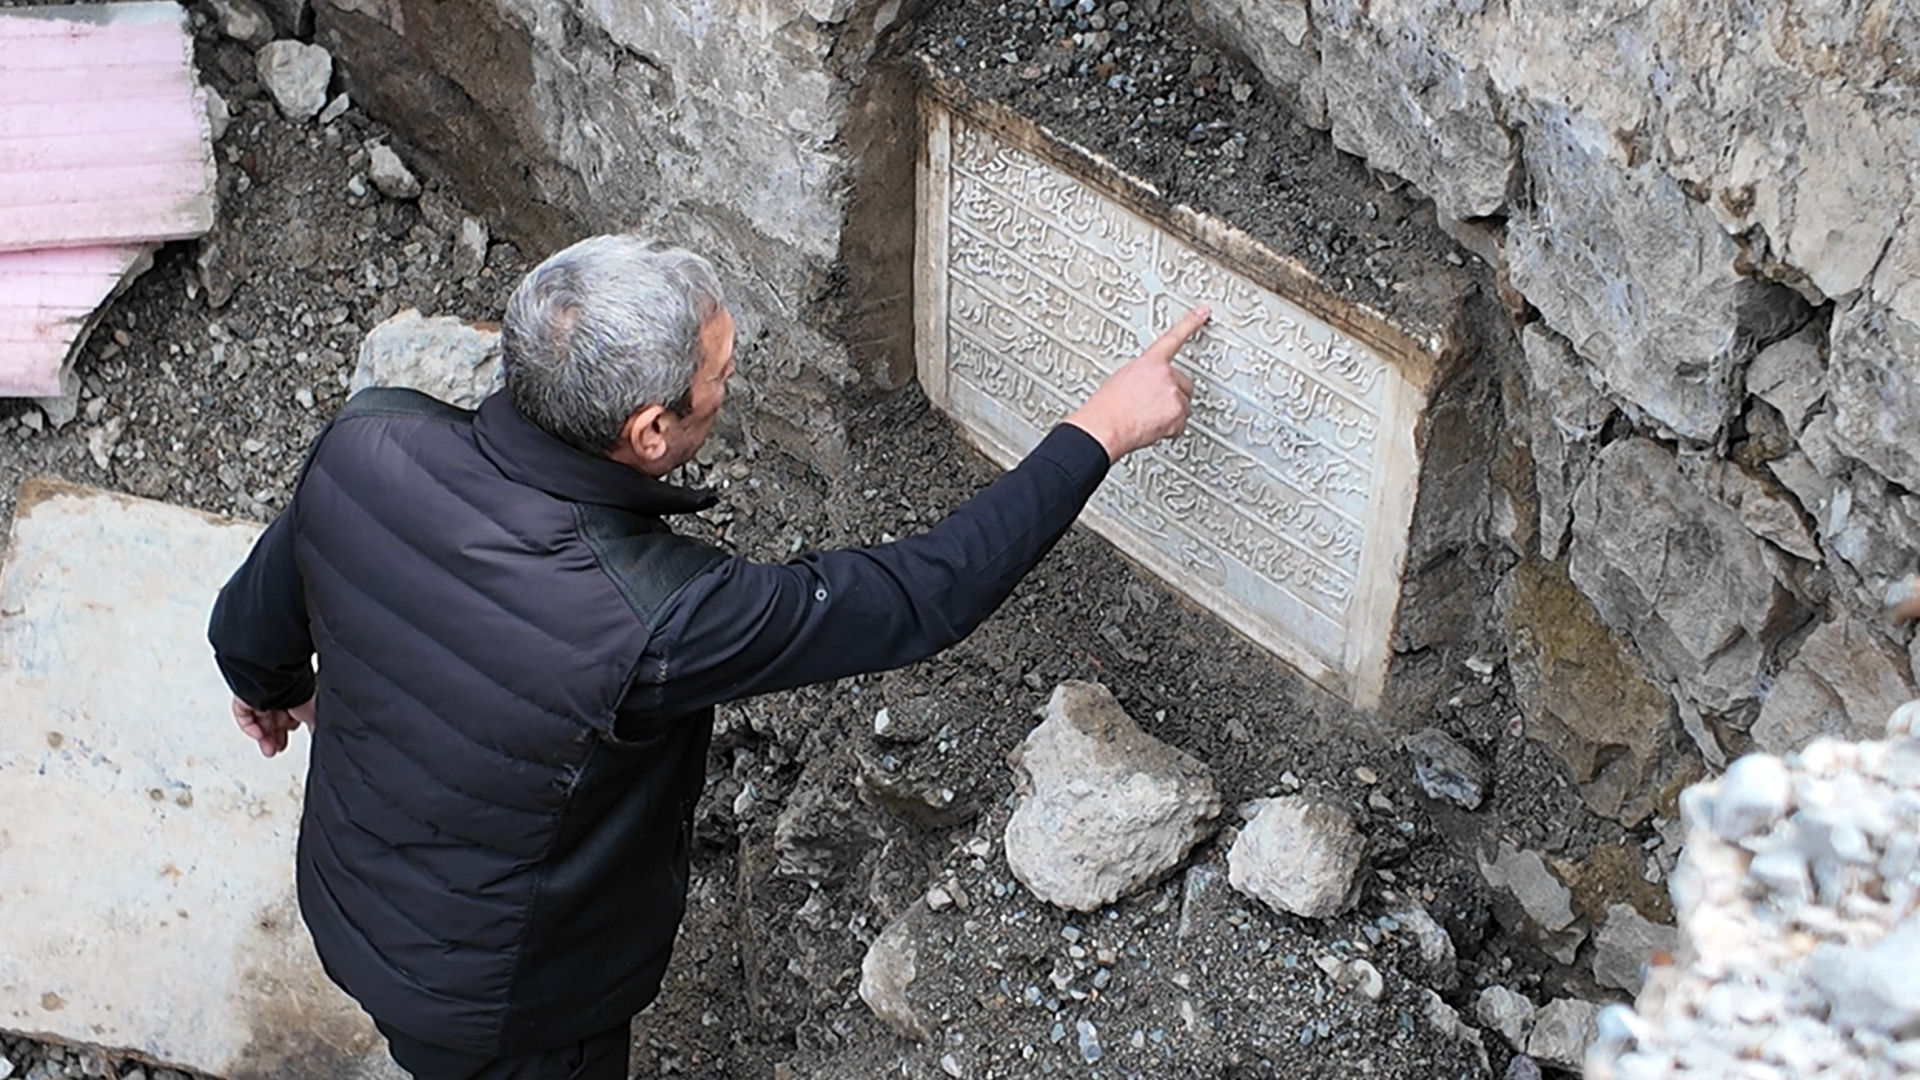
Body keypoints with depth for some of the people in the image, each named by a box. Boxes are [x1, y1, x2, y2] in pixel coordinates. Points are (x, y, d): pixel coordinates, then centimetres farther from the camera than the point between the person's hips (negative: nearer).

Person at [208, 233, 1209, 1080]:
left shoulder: (366, 444, -25)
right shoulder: (650, 620, -43)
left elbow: (253, 624, -4)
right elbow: (917, 597, -31)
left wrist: (272, 687, 20)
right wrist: (1100, 431, -22)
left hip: (347, 898, 6)